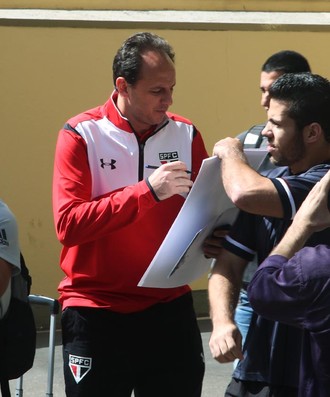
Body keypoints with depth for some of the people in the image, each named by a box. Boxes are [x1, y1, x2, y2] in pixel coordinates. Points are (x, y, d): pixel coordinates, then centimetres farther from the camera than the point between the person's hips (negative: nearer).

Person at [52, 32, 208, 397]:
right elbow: (68, 224, -17)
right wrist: (147, 190, -24)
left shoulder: (185, 134, 4)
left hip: (170, 307, 3)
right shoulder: (81, 136, -7)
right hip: (96, 313, -3)